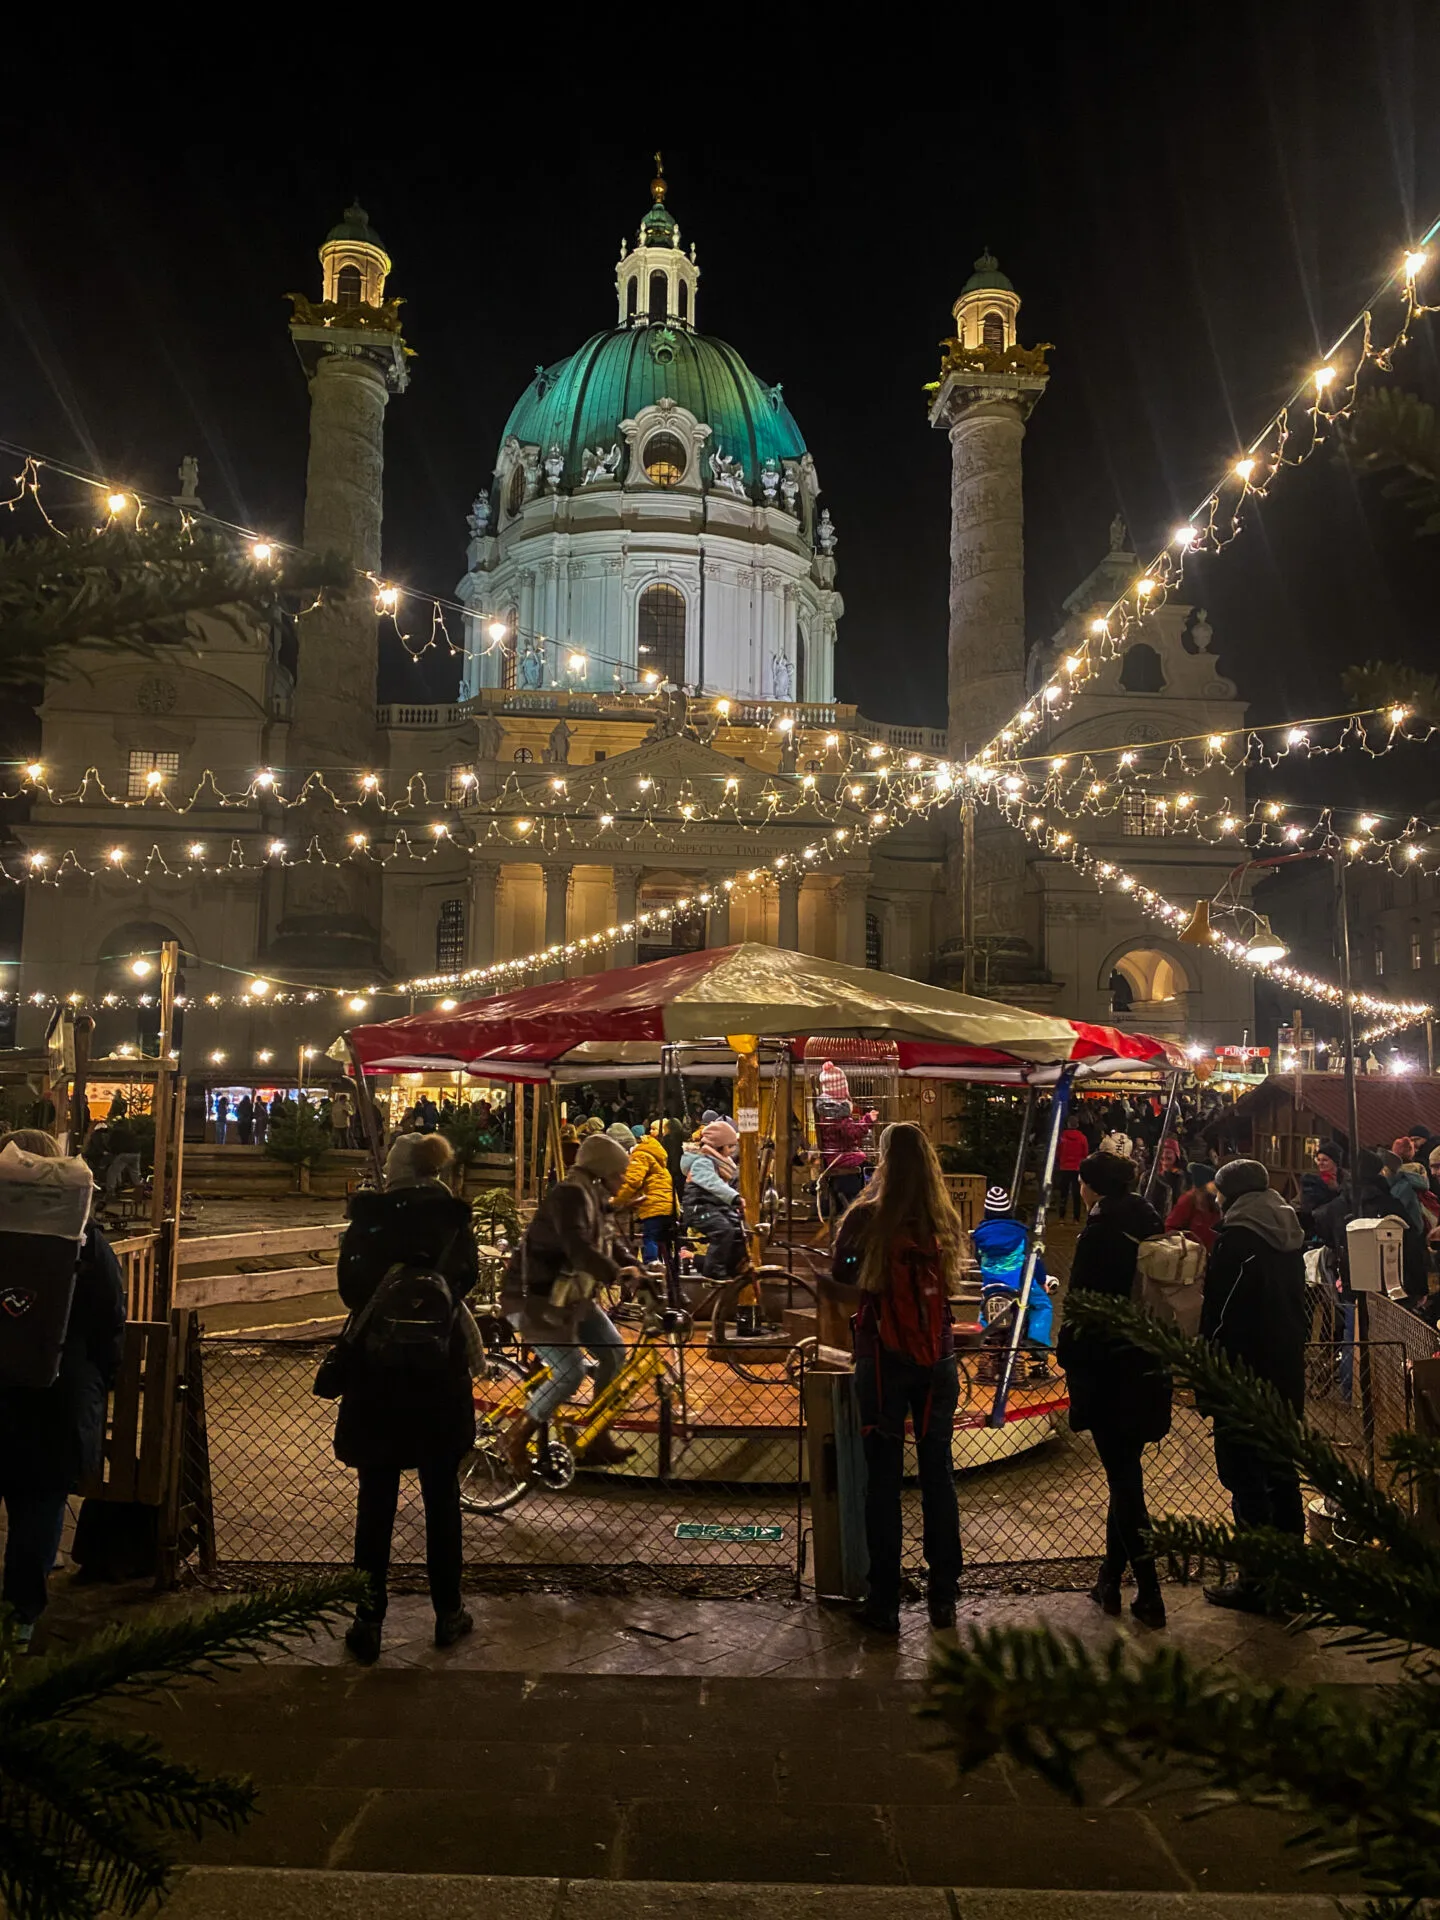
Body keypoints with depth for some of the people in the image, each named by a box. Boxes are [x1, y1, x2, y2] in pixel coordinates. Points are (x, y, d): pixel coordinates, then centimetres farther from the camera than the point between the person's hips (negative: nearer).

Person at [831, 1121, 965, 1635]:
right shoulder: (946, 1221, -4)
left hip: (884, 1360, -3)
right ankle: (943, 1596, 24)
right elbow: (948, 1279, 10)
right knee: (938, 1475, 14)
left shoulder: (866, 1218, -13)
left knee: (883, 1480, 7)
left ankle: (884, 1602, 14)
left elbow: (841, 1274, 2)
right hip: (938, 1360, 3)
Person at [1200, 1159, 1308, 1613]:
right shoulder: (1290, 1236, 9)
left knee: (1245, 1476, -1)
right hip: (1288, 1369, 8)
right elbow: (1299, 1301, 17)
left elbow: (1219, 1309, -16)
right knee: (1282, 1473, 16)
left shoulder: (1236, 1238, -15)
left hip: (1245, 1370, -8)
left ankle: (1256, 1581, 3)